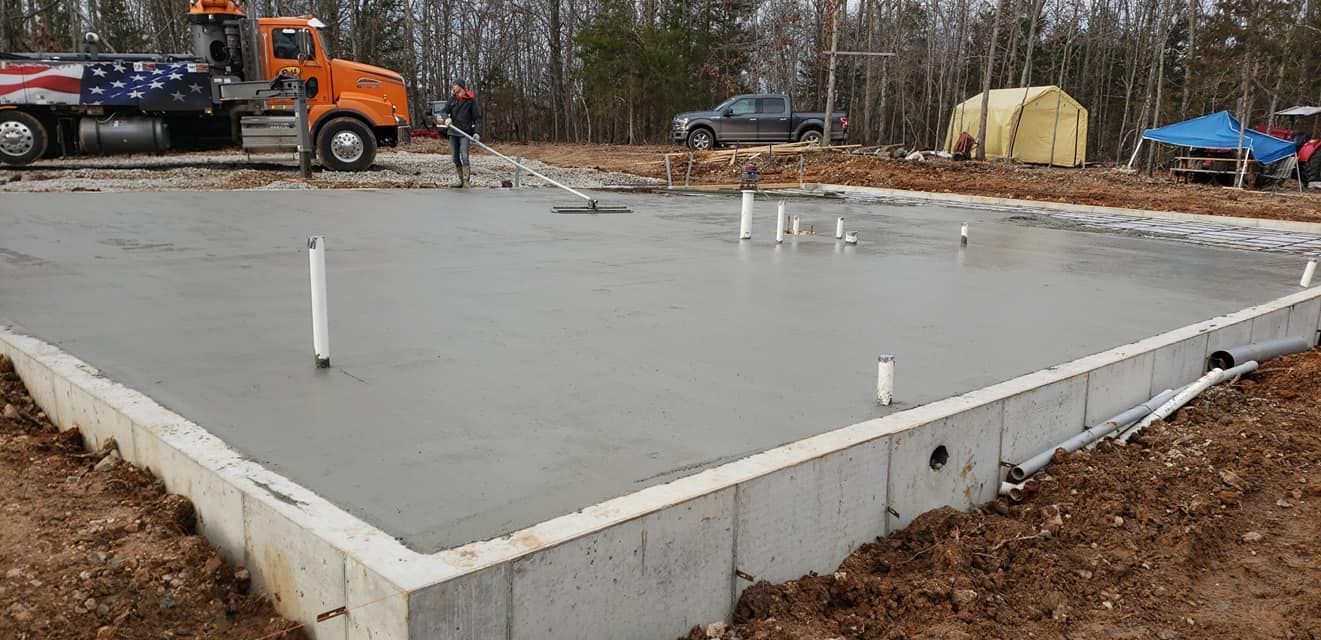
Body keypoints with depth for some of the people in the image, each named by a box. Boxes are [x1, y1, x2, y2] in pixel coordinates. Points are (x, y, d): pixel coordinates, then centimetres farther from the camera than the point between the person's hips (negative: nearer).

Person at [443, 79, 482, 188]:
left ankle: (466, 181, -21)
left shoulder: (471, 100, -3)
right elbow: (445, 111, 12)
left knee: (464, 156, -18)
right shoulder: (453, 99, 11)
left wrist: (477, 132, -15)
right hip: (453, 132, 6)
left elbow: (477, 117, -4)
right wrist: (447, 118, -12)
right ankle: (461, 180, 15)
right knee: (456, 158, 7)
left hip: (465, 133, -6)